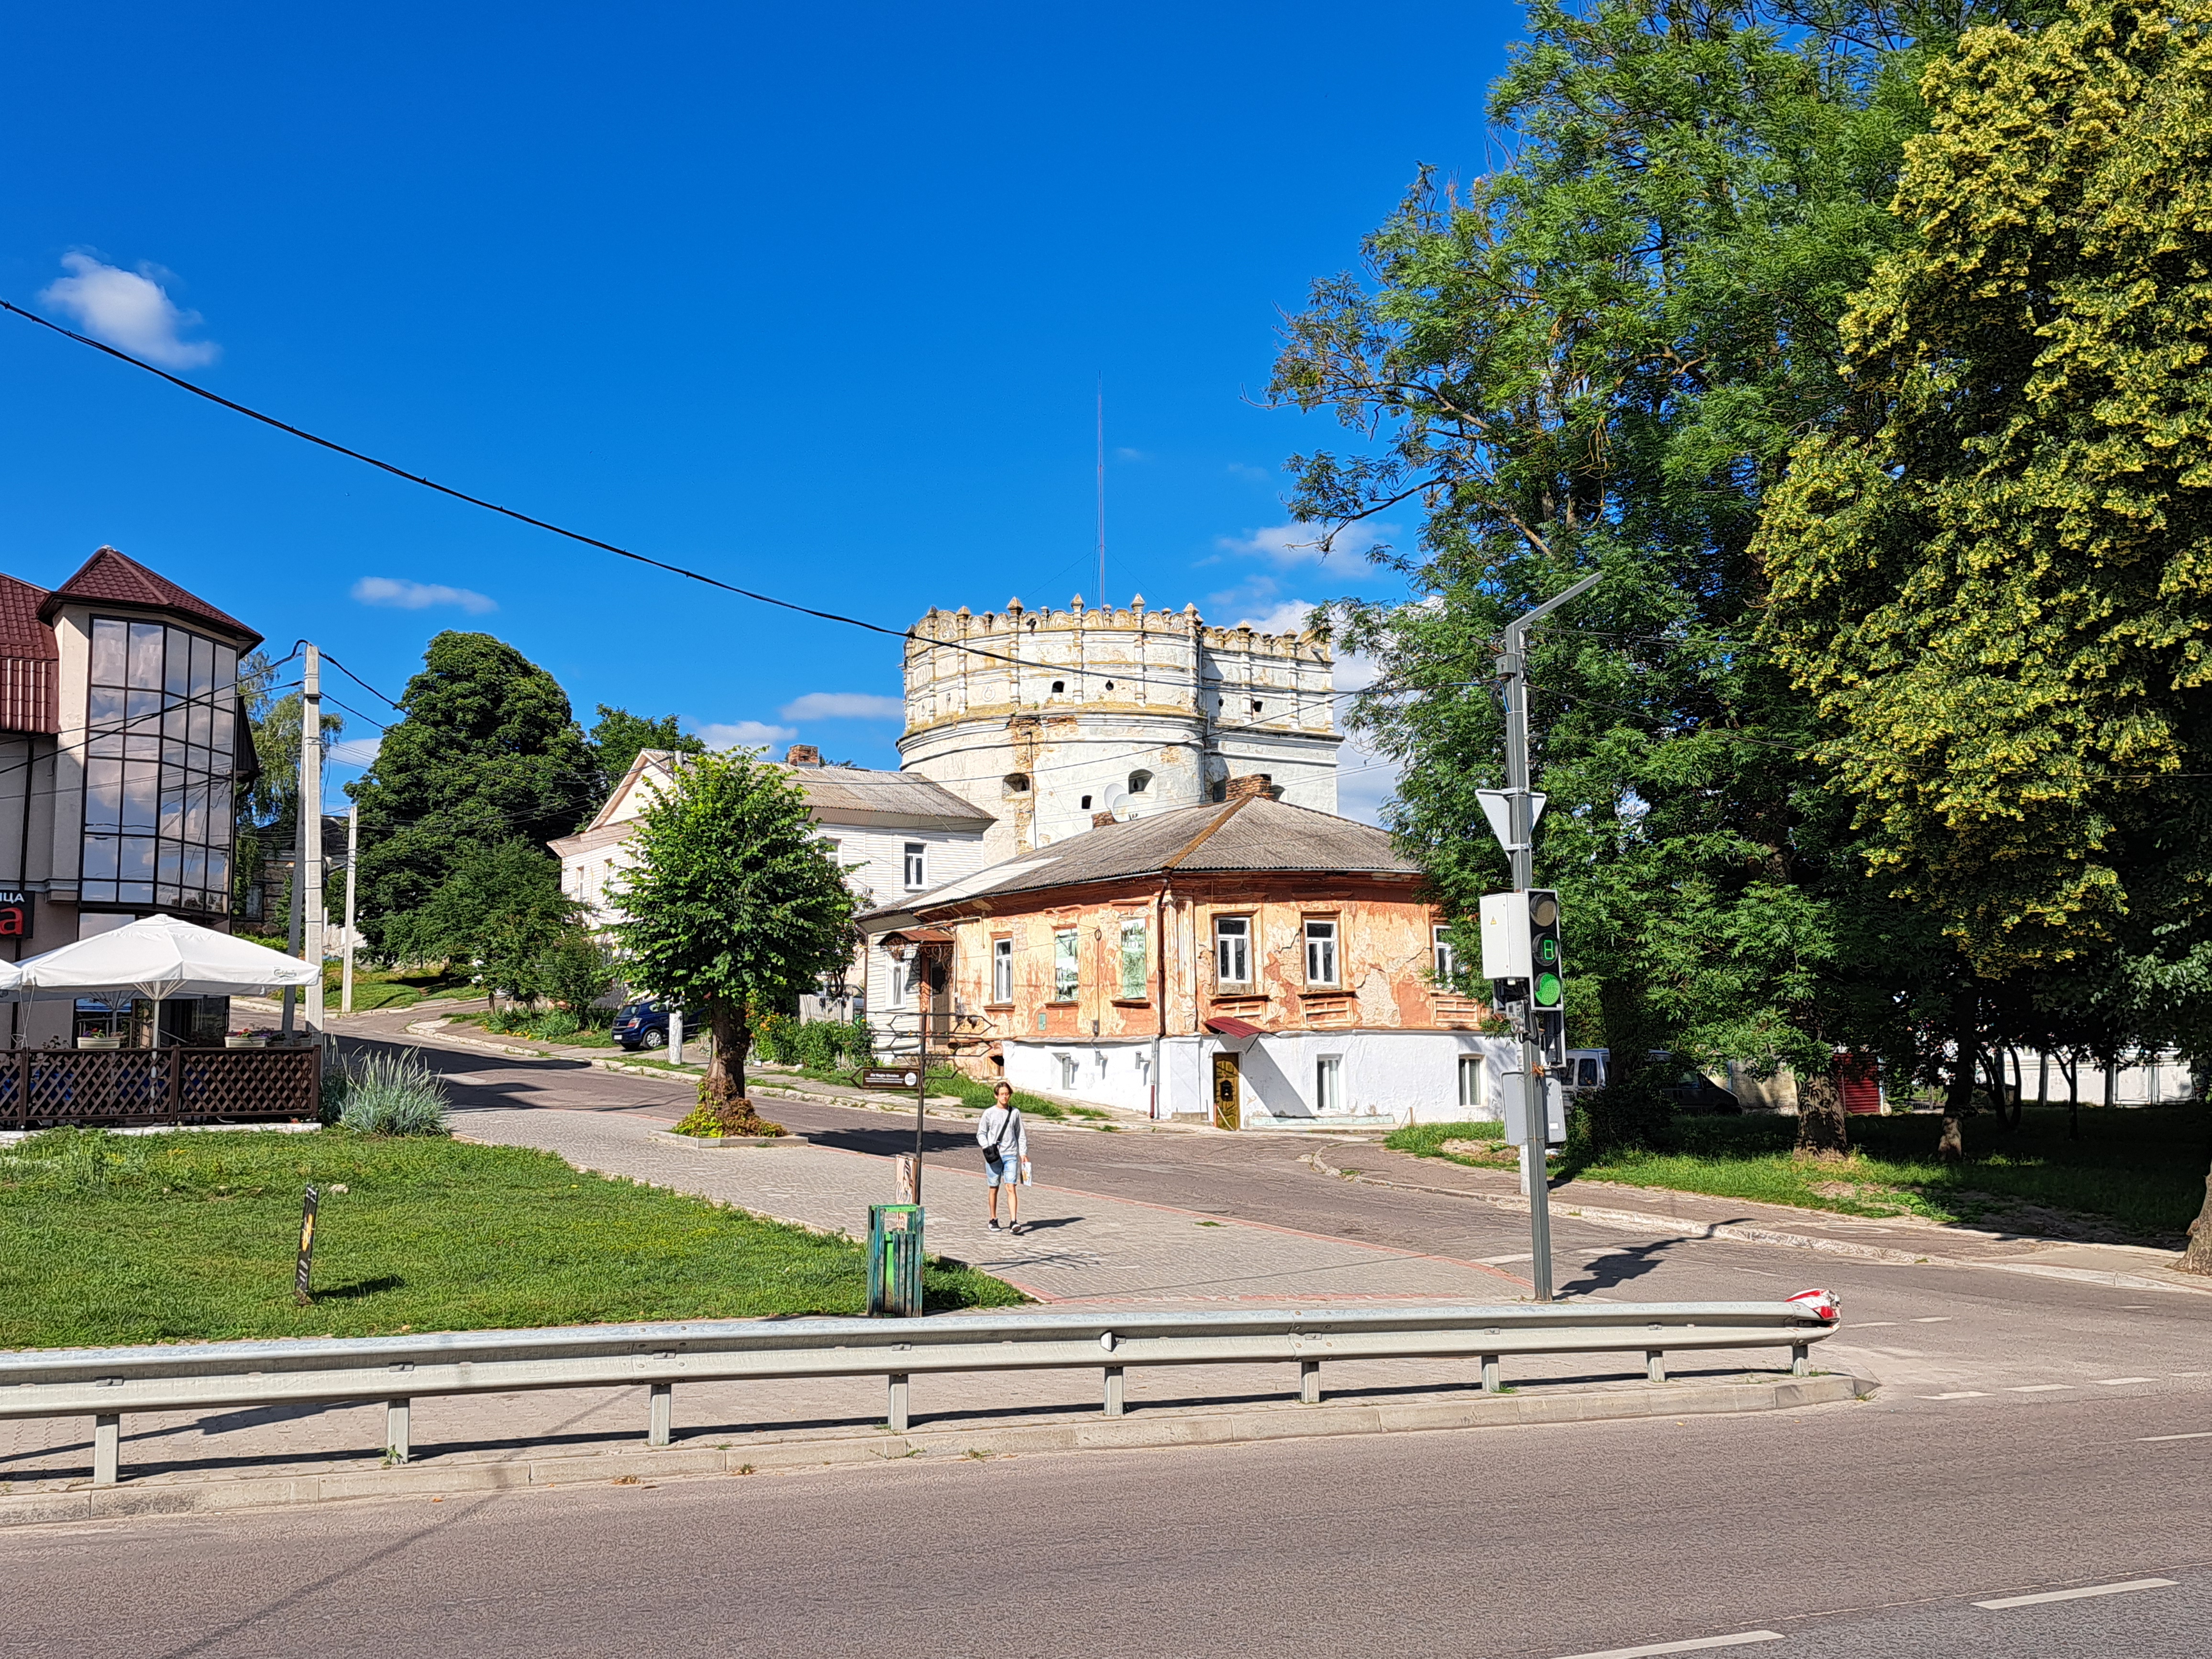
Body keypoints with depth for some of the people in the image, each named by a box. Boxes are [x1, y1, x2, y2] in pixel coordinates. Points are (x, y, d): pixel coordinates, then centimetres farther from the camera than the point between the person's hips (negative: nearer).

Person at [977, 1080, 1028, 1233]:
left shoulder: (1015, 1112, 8)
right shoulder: (989, 1113, 3)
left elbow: (1021, 1134, 13)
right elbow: (981, 1134, 6)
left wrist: (1024, 1153, 6)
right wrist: (987, 1148, -11)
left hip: (1011, 1156, 1)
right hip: (994, 1157, -1)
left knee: (1012, 1188, -9)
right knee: (994, 1189, 7)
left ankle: (1014, 1222, -16)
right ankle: (993, 1220, 20)